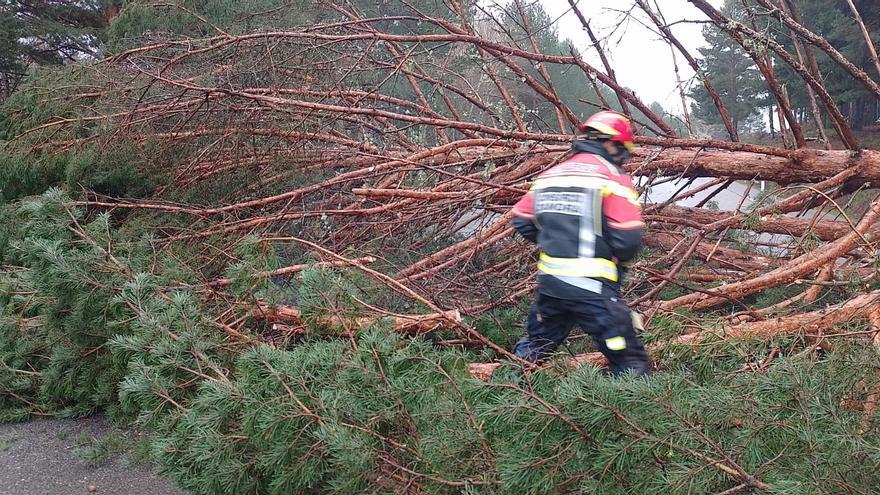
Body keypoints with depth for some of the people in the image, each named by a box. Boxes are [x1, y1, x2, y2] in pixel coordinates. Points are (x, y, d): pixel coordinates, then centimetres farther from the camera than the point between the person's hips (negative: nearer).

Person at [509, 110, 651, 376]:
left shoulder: (550, 174, 12)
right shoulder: (612, 176, -7)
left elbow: (522, 220, 16)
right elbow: (628, 239, -15)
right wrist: (621, 260, 7)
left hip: (548, 281, 7)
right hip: (592, 287, -6)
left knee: (535, 343, 27)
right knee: (630, 362, 1)